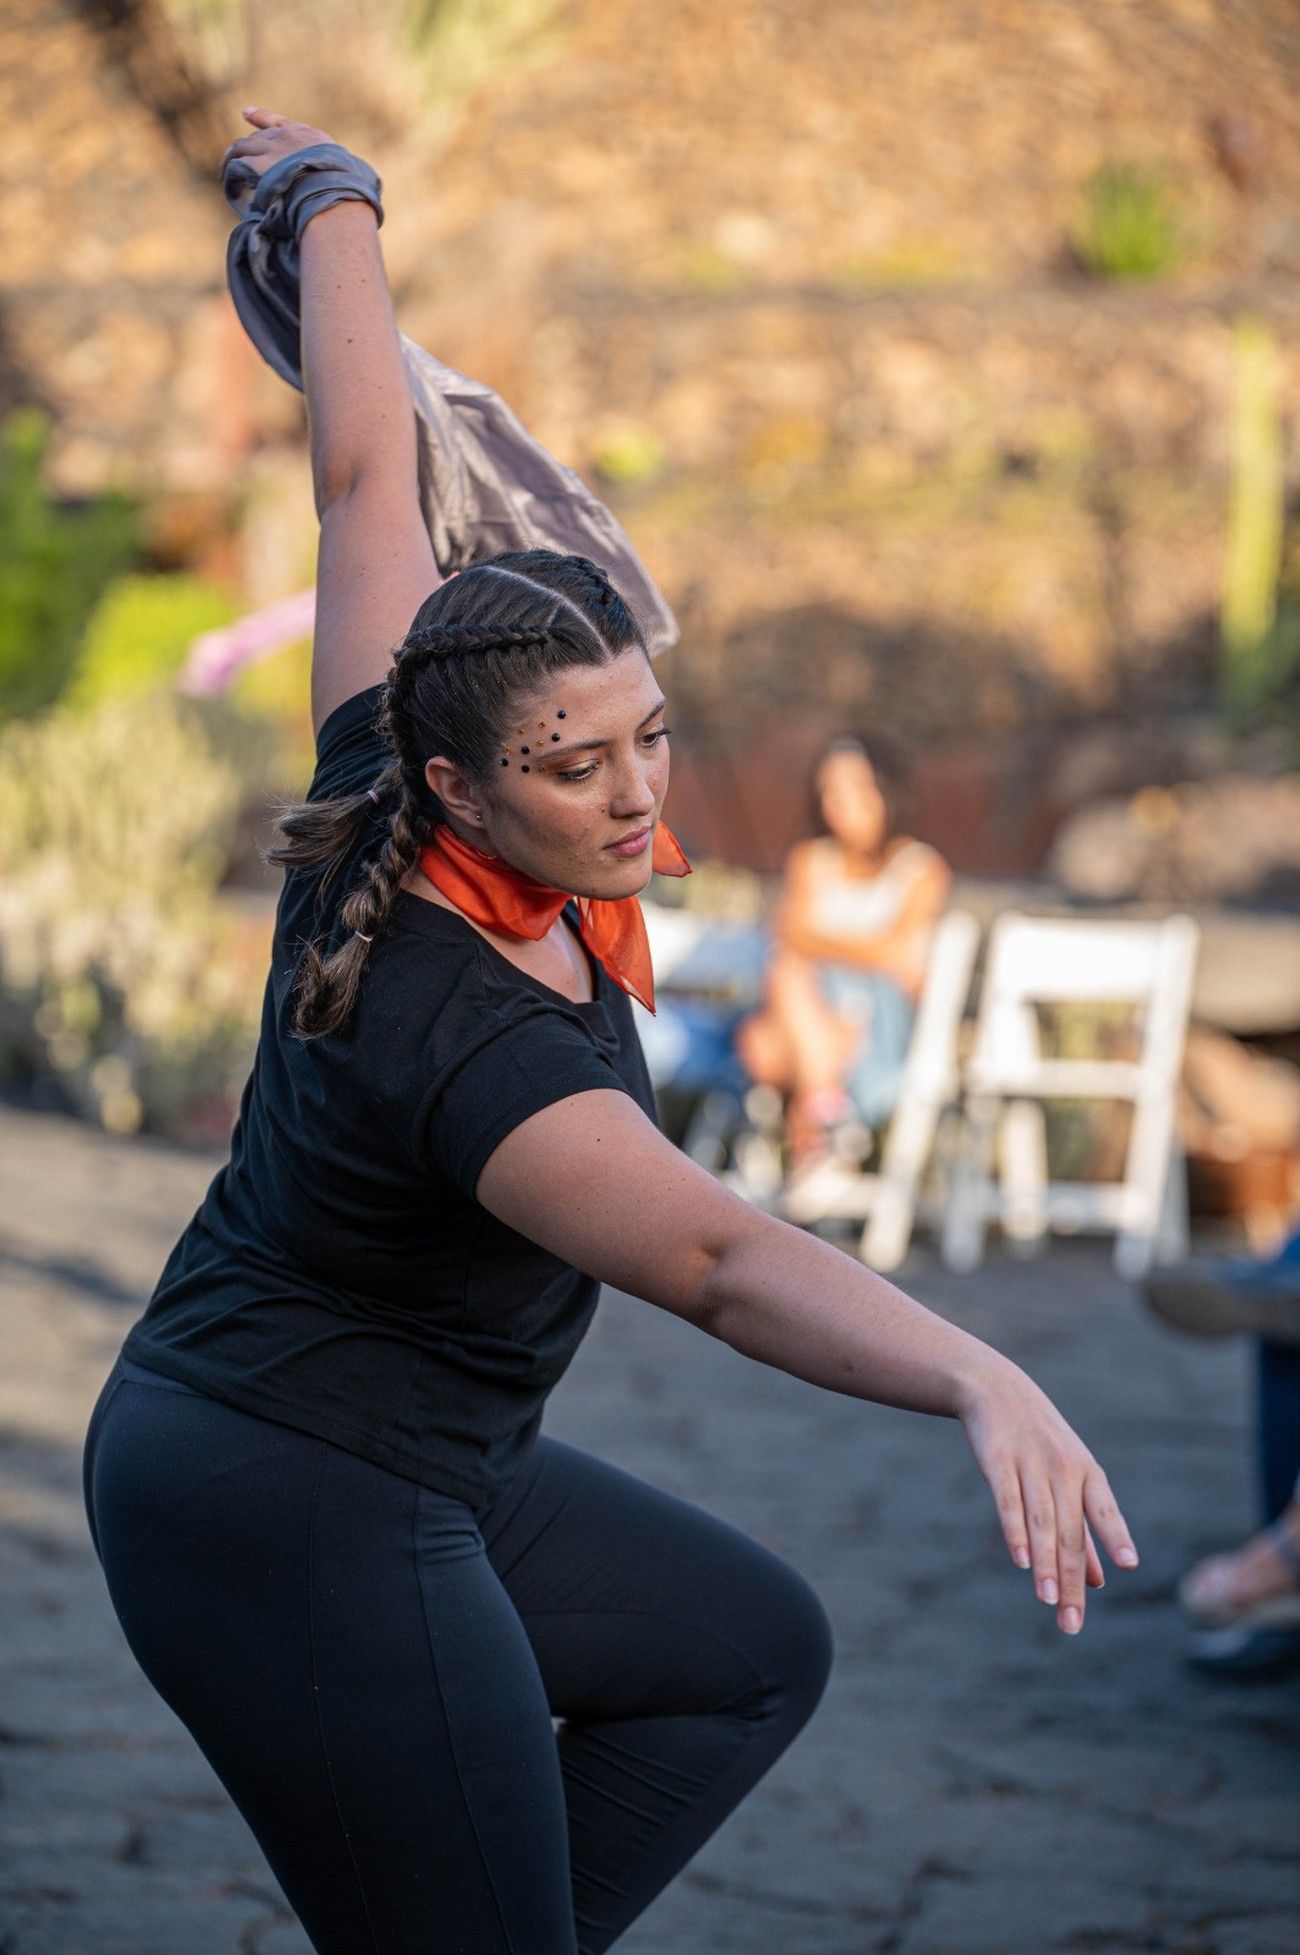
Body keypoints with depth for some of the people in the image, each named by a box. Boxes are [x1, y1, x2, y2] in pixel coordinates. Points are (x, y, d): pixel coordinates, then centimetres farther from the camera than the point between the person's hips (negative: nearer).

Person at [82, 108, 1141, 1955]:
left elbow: (366, 480, 4)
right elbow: (722, 1259, -46)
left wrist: (334, 204, 15)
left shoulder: (381, 814, -8)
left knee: (756, 1648, 21)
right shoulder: (476, 1038, -30)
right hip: (294, 1519, -10)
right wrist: (985, 1382, -60)